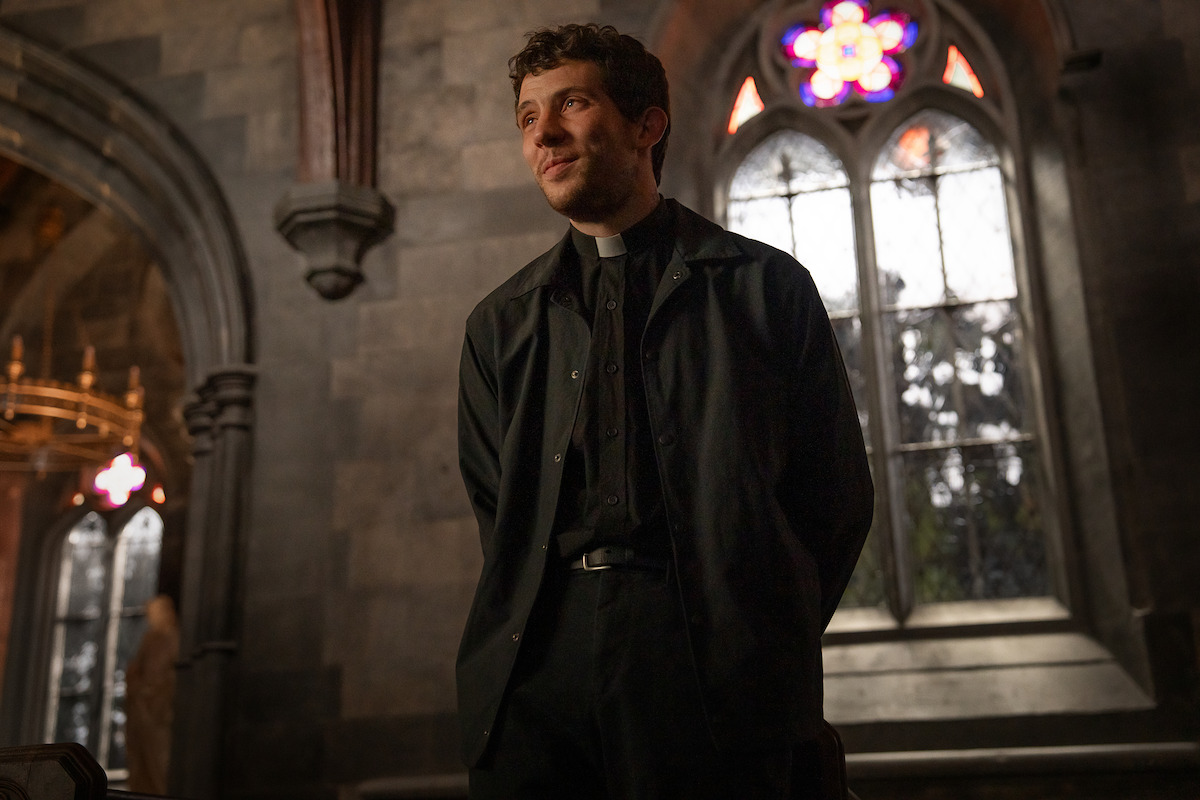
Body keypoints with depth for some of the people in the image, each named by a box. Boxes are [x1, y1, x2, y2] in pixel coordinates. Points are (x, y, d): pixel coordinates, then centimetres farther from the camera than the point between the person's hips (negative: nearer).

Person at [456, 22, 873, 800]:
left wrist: (763, 648, 2)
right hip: (533, 674, 3)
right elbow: (496, 511, 13)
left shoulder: (766, 286, 8)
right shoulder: (500, 323, 15)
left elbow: (837, 496, 7)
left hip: (716, 684, -2)